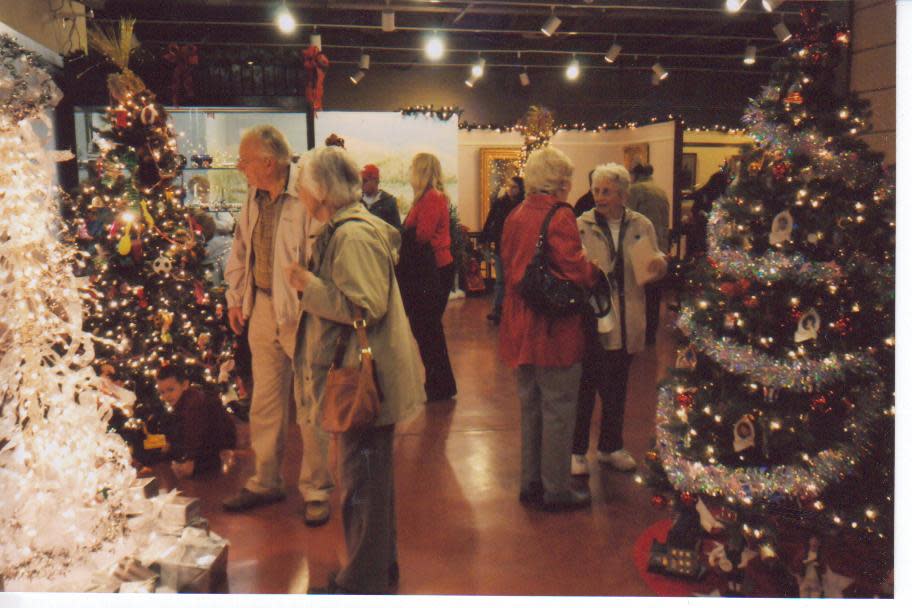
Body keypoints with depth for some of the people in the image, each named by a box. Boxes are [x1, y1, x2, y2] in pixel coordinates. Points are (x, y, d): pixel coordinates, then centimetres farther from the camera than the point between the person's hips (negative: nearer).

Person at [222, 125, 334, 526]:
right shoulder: (254, 199, 8)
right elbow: (240, 250, 20)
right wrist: (235, 298, 18)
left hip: (303, 313, -7)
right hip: (262, 310, 8)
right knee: (264, 403, 17)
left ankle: (316, 489, 20)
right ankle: (265, 482, 32)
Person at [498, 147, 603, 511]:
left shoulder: (515, 216, 7)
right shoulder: (560, 217, -16)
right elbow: (577, 273, -20)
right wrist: (597, 270, -1)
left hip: (520, 328, 8)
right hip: (554, 331, -8)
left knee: (530, 407, 18)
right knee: (558, 410, 4)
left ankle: (530, 483, 28)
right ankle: (556, 491, 14)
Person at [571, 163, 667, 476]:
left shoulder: (641, 225, 4)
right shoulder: (581, 225, -5)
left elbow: (654, 269, 11)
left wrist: (660, 263, -12)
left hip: (626, 323, 3)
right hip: (591, 320, -3)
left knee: (617, 388, 16)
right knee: (585, 387, 3)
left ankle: (611, 446, 33)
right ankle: (576, 450, 18)